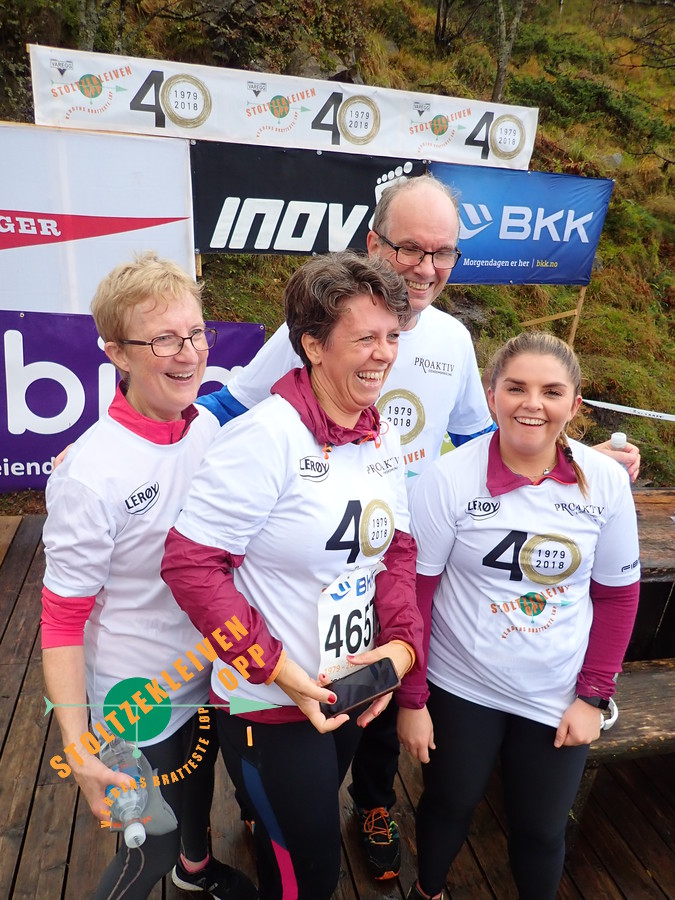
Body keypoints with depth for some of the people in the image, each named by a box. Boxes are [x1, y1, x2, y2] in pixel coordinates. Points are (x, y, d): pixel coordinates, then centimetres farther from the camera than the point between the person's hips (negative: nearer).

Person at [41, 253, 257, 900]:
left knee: (200, 782, 32)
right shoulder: (90, 475, -29)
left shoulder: (209, 426, -9)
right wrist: (78, 749, -22)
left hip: (212, 674, 6)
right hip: (138, 705, -6)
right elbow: (63, 621, -20)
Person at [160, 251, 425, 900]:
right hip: (269, 706, -6)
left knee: (308, 834, 30)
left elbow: (396, 550, 5)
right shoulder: (267, 437, -25)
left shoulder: (382, 437, -2)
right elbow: (190, 562, -24)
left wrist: (402, 641, -9)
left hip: (347, 692, 7)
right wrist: (276, 670, -22)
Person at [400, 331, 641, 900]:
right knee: (449, 807, 20)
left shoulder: (607, 482, -9)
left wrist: (594, 696, 0)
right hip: (460, 689, -1)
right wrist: (412, 700, -8)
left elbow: (618, 595, 2)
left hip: (558, 700, 2)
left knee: (542, 830, 17)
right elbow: (413, 592, -11)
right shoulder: (450, 478, -18)